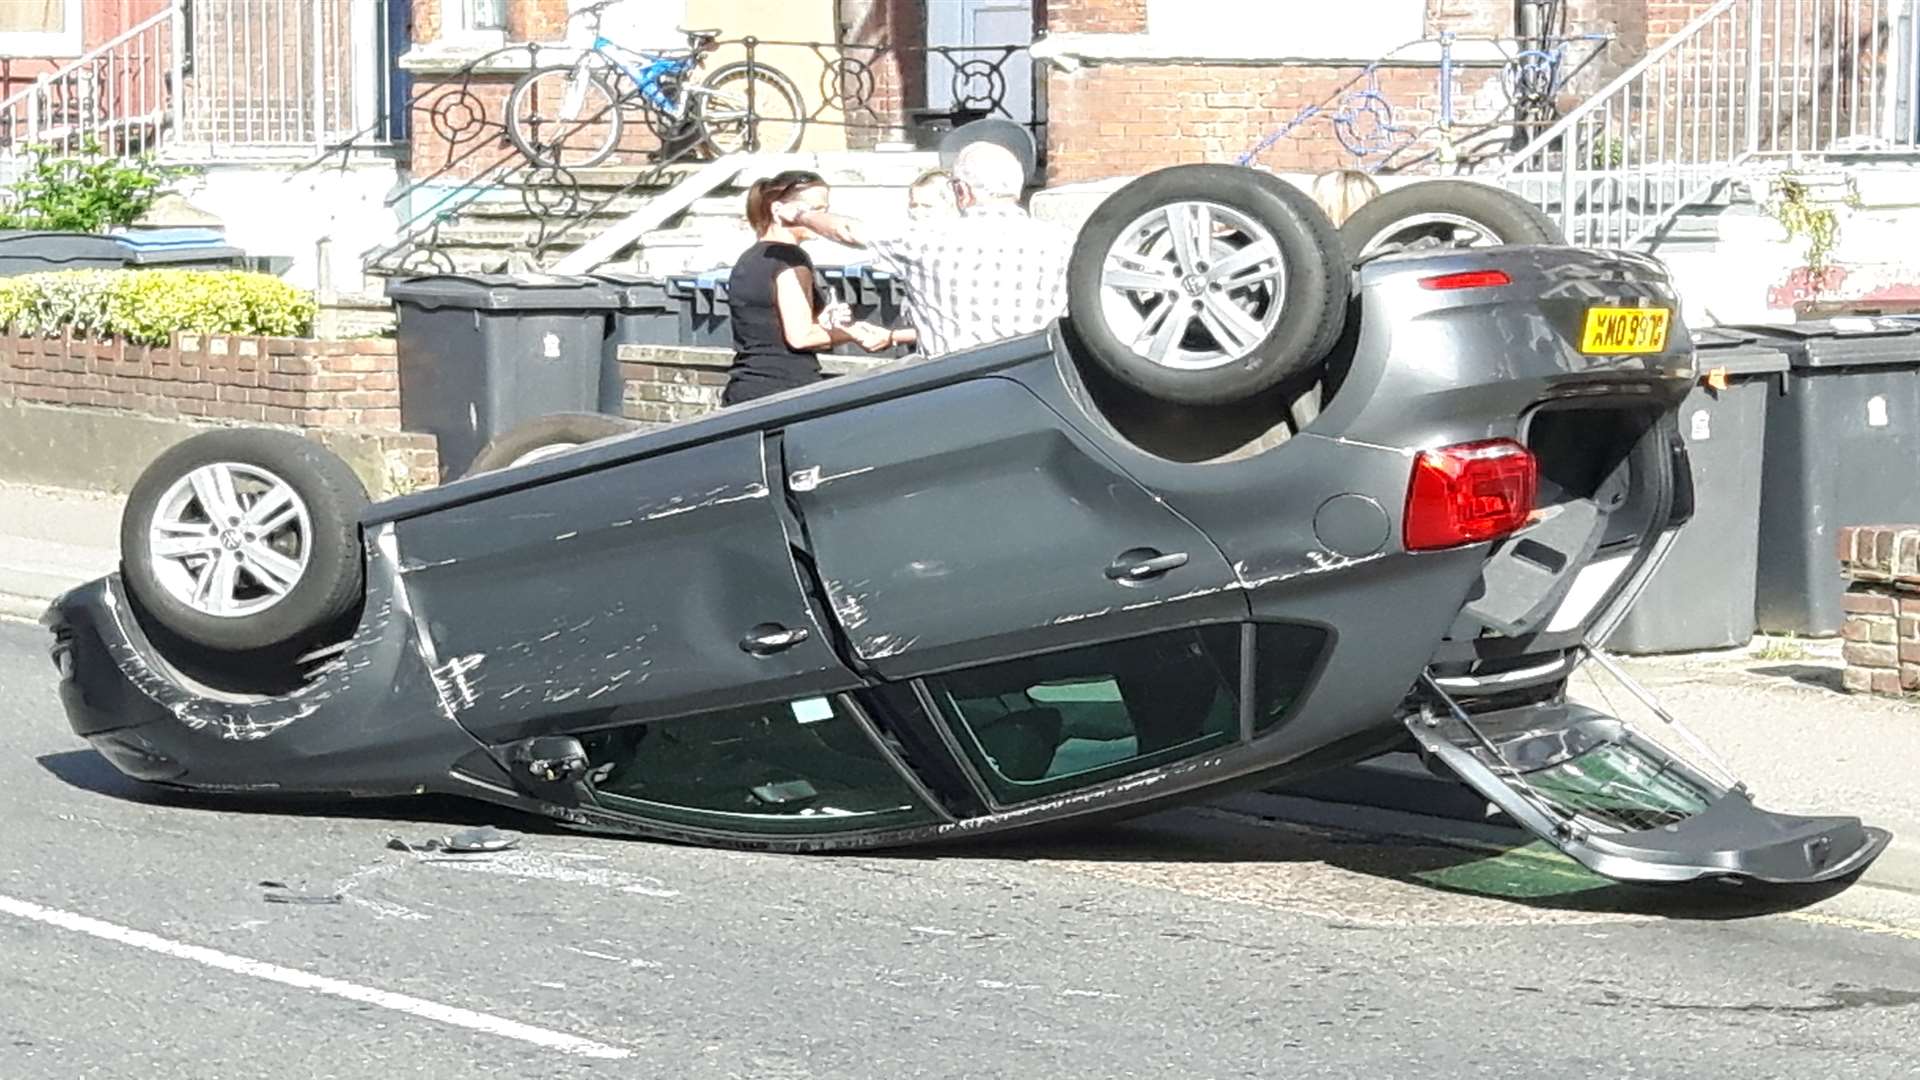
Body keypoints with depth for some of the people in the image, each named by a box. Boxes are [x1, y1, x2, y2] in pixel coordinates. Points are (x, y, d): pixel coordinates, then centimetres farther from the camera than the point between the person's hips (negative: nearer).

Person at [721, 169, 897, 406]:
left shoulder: (748, 260, 20)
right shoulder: (790, 258, -8)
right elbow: (799, 336, -15)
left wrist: (818, 323, 17)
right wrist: (853, 333, -4)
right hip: (787, 390, -9)